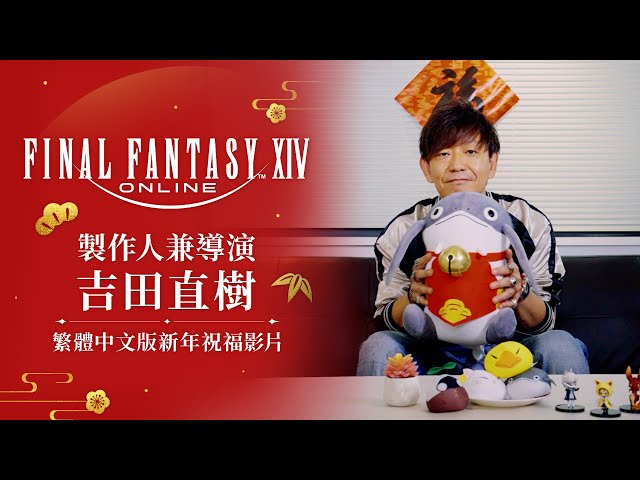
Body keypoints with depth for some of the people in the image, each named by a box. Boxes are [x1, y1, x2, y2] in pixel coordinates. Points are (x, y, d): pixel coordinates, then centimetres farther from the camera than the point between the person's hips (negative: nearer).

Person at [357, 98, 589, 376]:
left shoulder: (529, 223, -5)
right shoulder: (401, 232, -5)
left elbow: (544, 323, -2)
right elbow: (384, 323, -1)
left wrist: (521, 293, -25)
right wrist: (412, 297, -23)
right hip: (432, 358, 0)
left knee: (561, 346, -29)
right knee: (378, 347, -29)